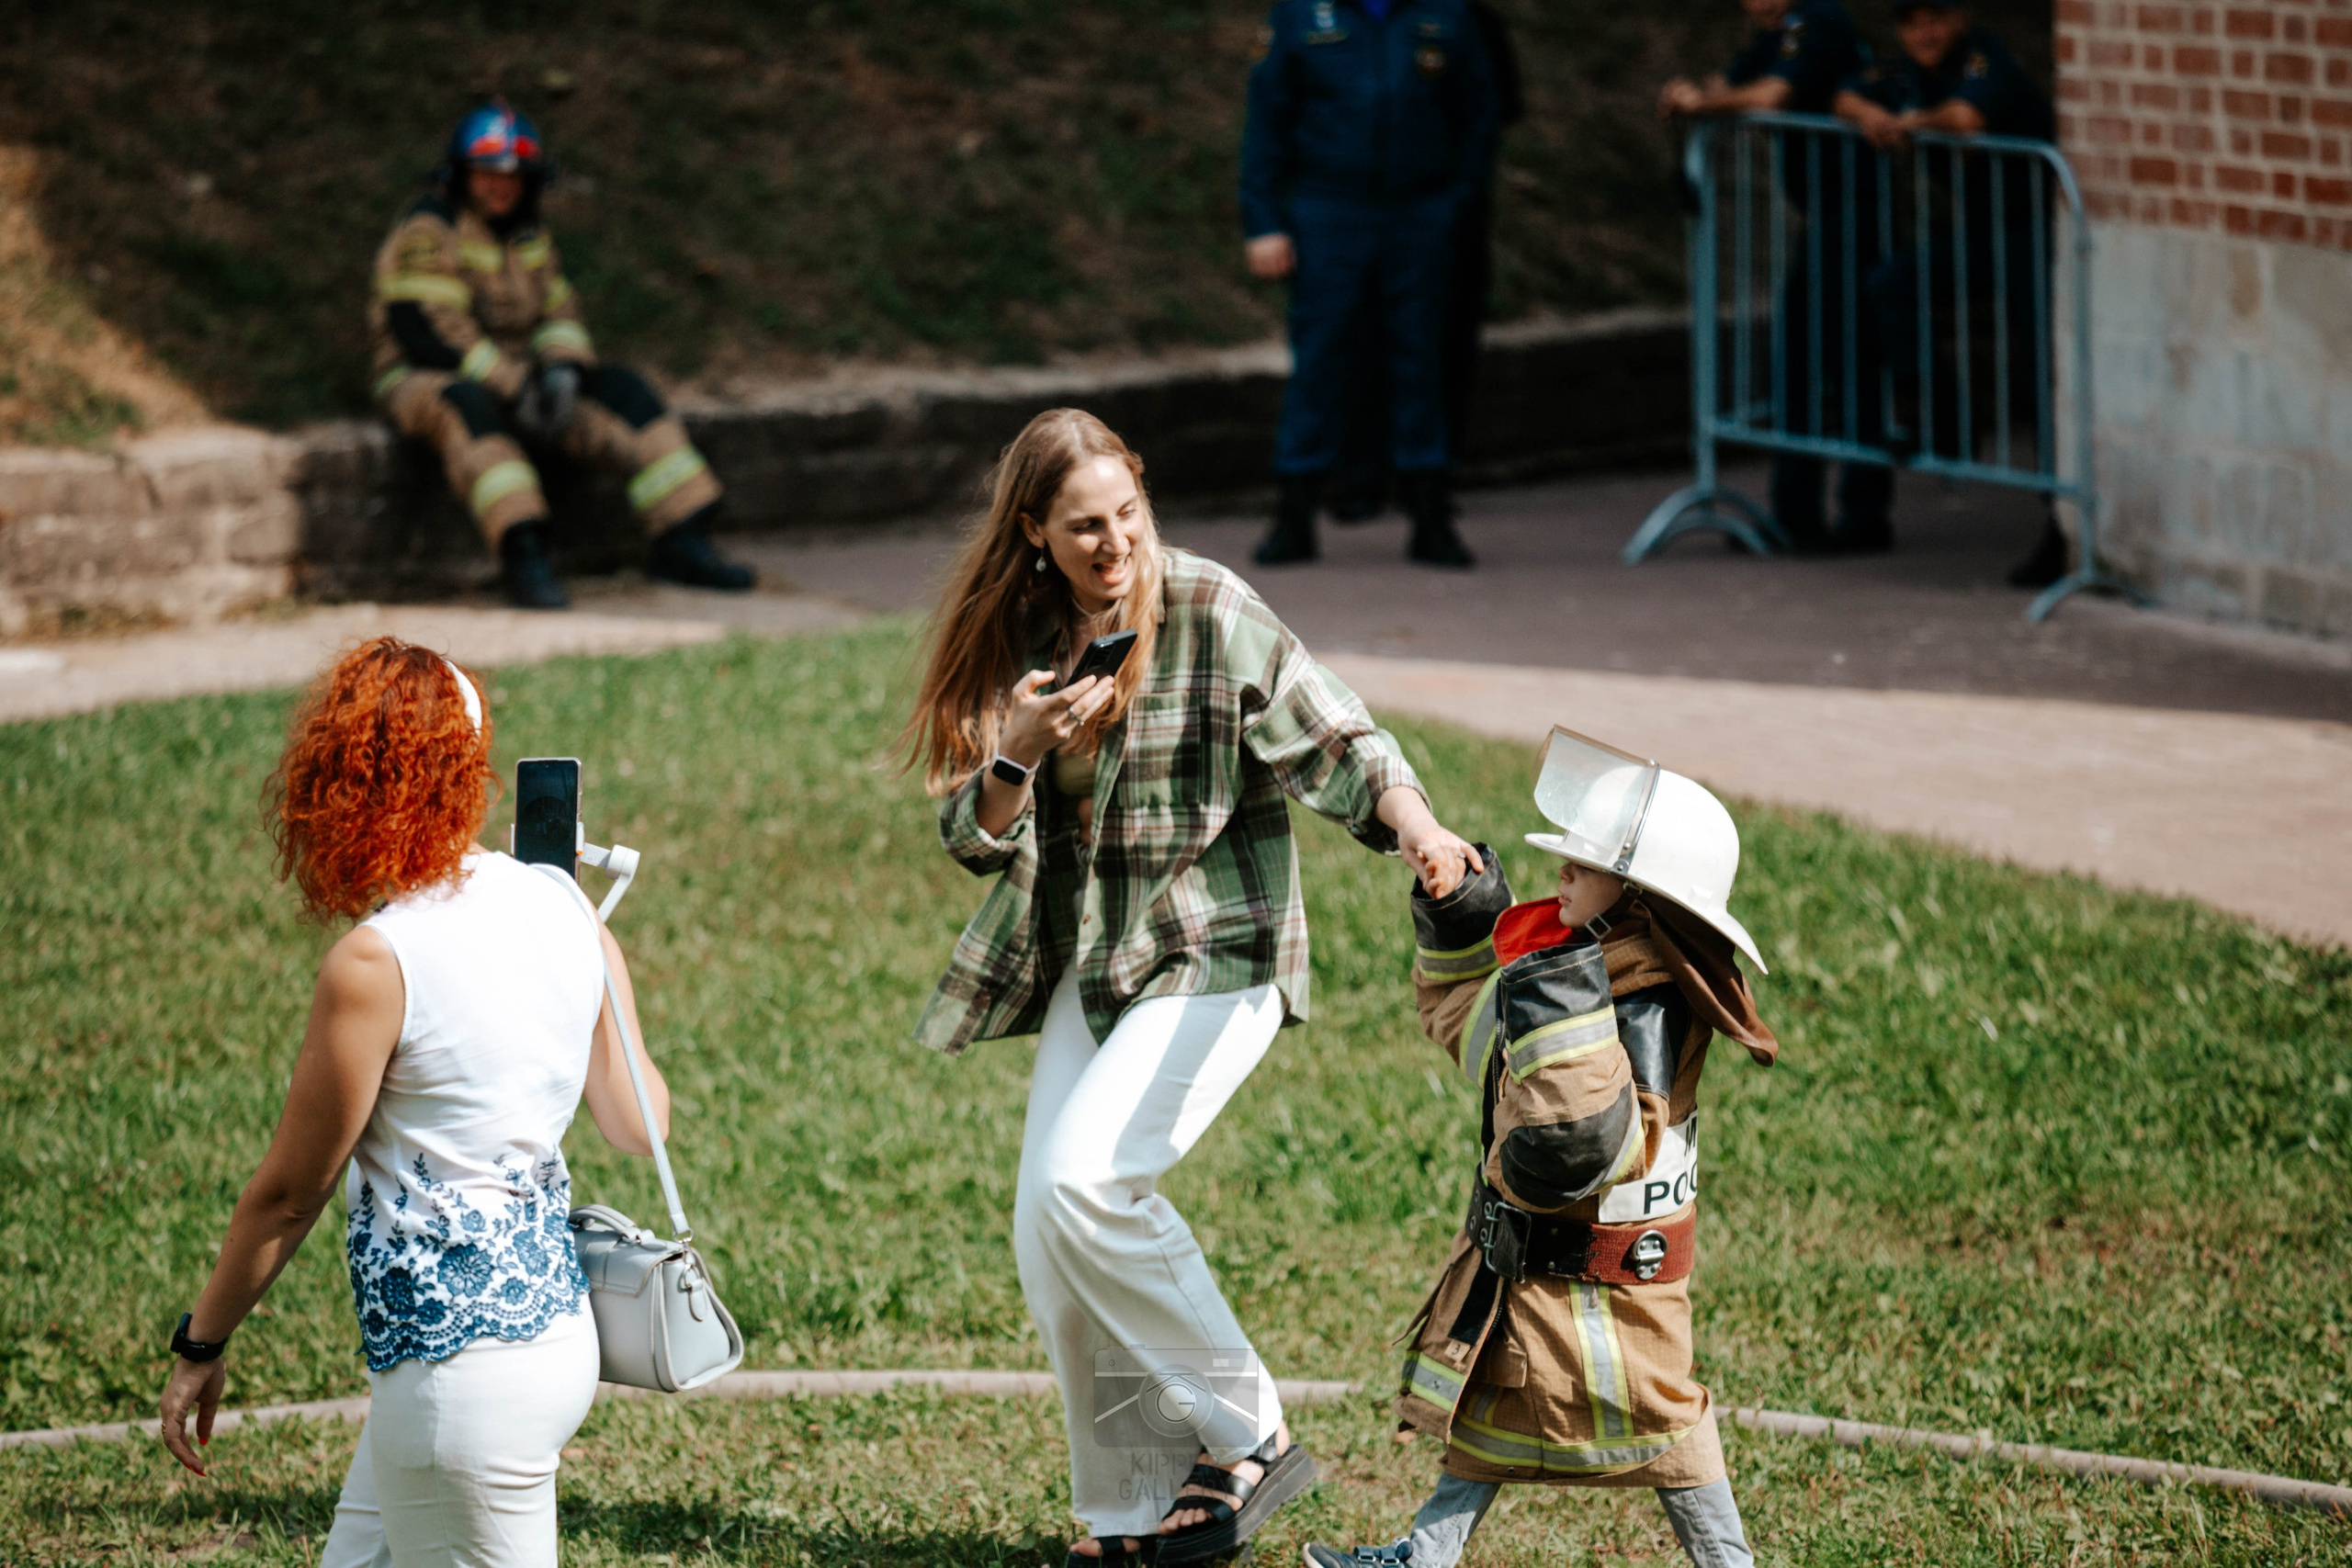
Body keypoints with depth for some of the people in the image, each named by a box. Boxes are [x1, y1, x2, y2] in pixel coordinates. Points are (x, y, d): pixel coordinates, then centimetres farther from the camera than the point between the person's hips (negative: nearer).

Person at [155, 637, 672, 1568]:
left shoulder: (375, 965, -19)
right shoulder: (565, 913, 1)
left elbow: (289, 1192, -9)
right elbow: (638, 1126, 14)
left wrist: (200, 1343, 5)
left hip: (462, 1371, -8)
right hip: (556, 1325, 8)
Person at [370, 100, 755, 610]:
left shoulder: (530, 237, 15)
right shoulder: (428, 232, -12)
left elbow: (560, 311, 14)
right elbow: (424, 332, -21)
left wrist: (560, 368, -11)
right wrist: (513, 387, -23)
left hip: (516, 381, 8)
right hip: (427, 381, -8)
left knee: (621, 389, -6)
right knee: (469, 406, -42)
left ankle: (682, 541, -10)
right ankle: (522, 553, -52)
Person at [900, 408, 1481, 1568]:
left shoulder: (1214, 615, -12)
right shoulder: (1013, 639, 1)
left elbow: (1335, 742, -14)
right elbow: (974, 839, 1)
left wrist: (1411, 821, -34)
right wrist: (1020, 752, -19)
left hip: (1215, 953, -6)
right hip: (1086, 967, 6)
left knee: (1086, 1185, -21)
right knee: (1048, 1234, 1)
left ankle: (1245, 1440, -8)